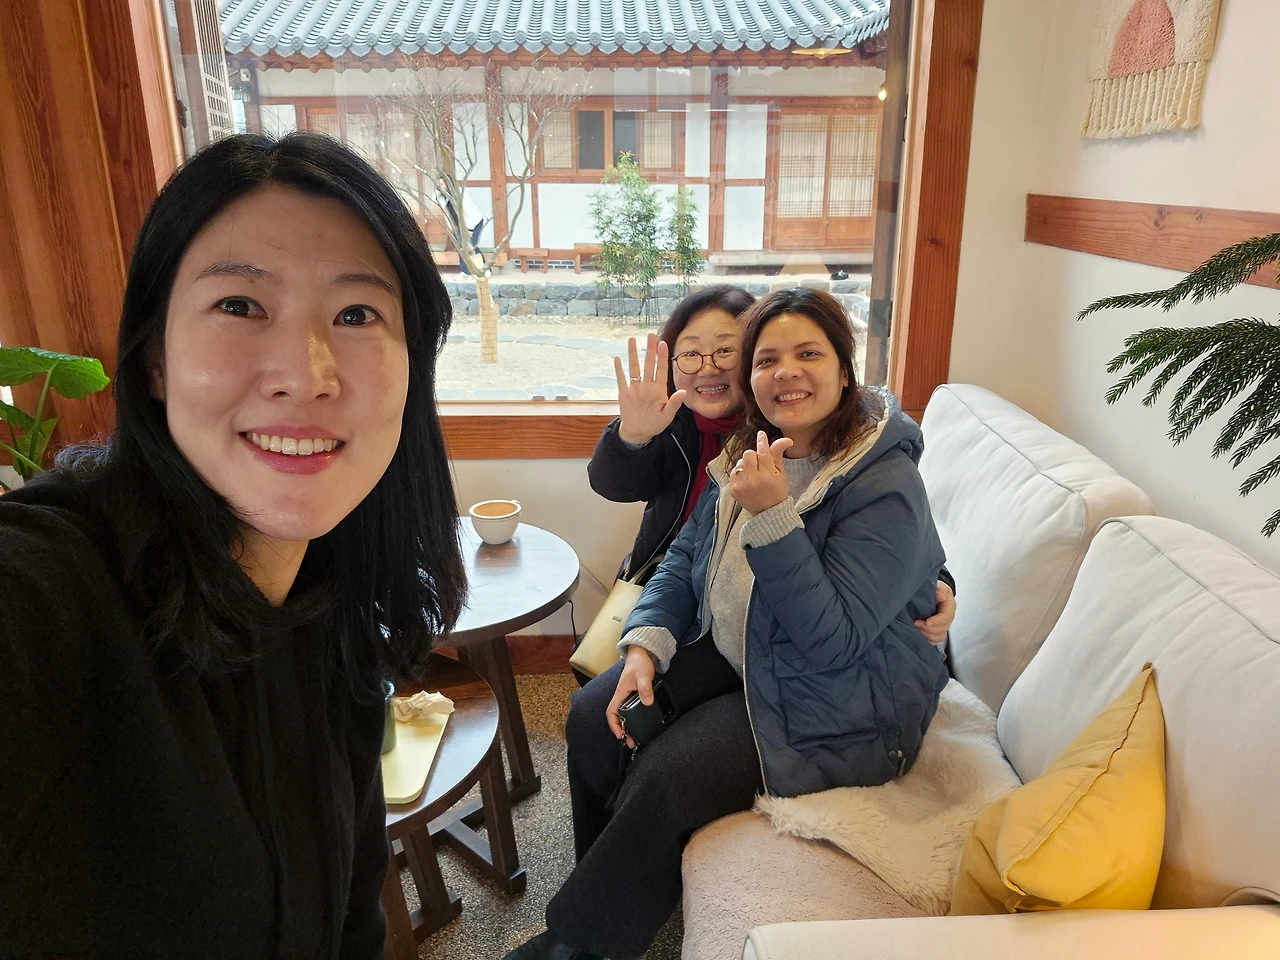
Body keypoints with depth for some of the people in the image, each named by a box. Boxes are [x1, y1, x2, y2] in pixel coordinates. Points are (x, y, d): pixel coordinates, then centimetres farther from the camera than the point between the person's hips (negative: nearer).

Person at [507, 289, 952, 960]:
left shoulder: (885, 488, -23)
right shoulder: (750, 453, 1)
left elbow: (832, 641, -28)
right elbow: (685, 558, 7)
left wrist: (773, 515, -36)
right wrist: (646, 645, -10)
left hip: (838, 705, -7)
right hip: (732, 654, 8)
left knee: (664, 780, -20)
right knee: (595, 718, -5)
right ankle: (605, 892, 20)